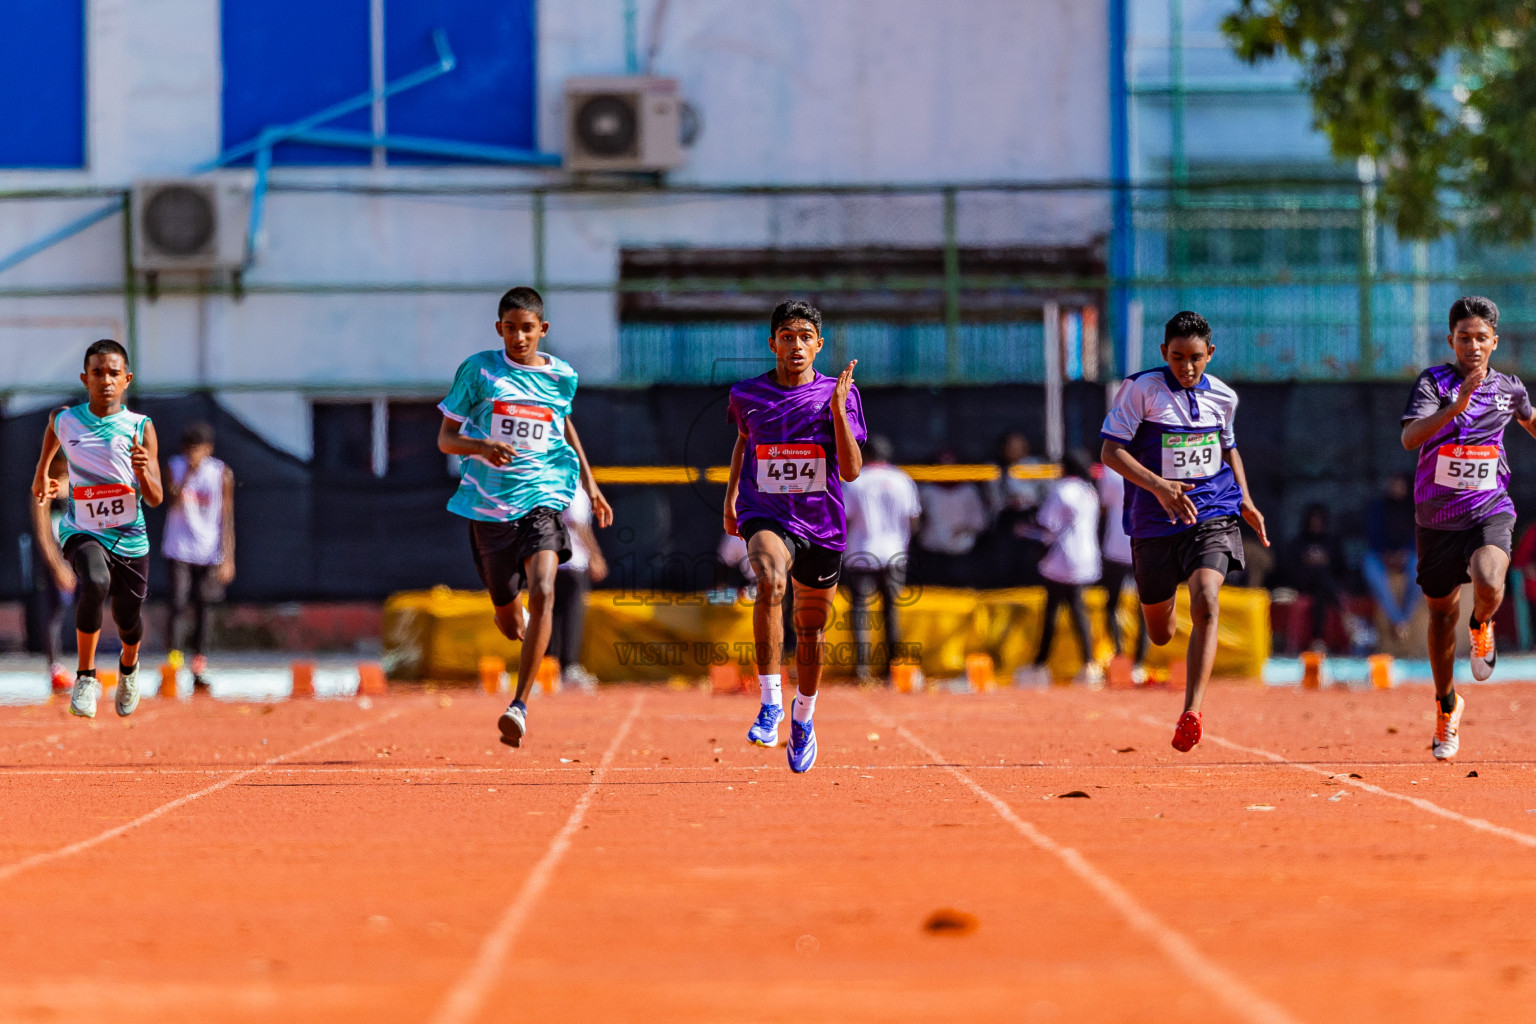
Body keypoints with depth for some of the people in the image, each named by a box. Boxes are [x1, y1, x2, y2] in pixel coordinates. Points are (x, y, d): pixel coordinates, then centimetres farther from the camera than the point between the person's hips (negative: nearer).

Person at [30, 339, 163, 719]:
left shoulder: (140, 428, -9)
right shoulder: (65, 420, -6)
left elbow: (155, 499, -11)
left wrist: (143, 472, -31)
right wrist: (41, 474, 31)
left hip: (130, 540, 1)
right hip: (83, 533, -1)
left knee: (128, 621, 12)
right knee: (95, 582, -33)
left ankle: (128, 667, 50)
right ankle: (85, 678, -20)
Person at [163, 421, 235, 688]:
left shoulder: (222, 474, -1)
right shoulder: (175, 467, -1)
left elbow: (227, 518, 0)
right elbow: (172, 503, -13)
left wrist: (228, 558, -3)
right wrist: (187, 476, -24)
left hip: (210, 554, 1)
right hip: (179, 551, -1)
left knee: (204, 611, 4)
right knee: (178, 605, -12)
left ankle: (199, 670, 11)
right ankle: (173, 664, -12)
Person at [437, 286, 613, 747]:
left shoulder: (562, 376, 5)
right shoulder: (478, 370, -2)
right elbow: (445, 439, 0)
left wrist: (589, 484, 27)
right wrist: (480, 447, -21)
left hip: (543, 497, 0)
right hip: (489, 502, 0)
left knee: (542, 594, -24)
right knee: (509, 618, 11)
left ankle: (520, 704, -21)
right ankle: (526, 630, 50)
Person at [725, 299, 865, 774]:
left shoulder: (838, 394, -3)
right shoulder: (746, 395, 1)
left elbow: (851, 470, -10)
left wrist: (838, 410, -20)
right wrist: (731, 495, 19)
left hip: (822, 526, 1)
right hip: (766, 516, -1)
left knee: (811, 630, 12)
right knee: (770, 582, -34)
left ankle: (803, 716, 40)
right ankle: (770, 700, -30)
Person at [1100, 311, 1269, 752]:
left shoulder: (1223, 397, 4)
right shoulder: (1141, 389, -9)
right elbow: (1111, 451, -13)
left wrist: (1245, 501, 12)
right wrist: (1158, 486, -27)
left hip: (1212, 517, 1)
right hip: (1155, 522, -1)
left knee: (1205, 605, -25)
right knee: (1161, 635, 13)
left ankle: (1191, 715, -30)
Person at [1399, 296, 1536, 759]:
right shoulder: (1434, 382, -9)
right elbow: (1410, 438, -26)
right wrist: (1455, 407, -39)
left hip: (1489, 512, 0)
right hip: (1436, 517, 0)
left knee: (1489, 584, -30)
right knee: (1442, 612, 12)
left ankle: (1481, 626, 8)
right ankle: (1447, 705, 35)